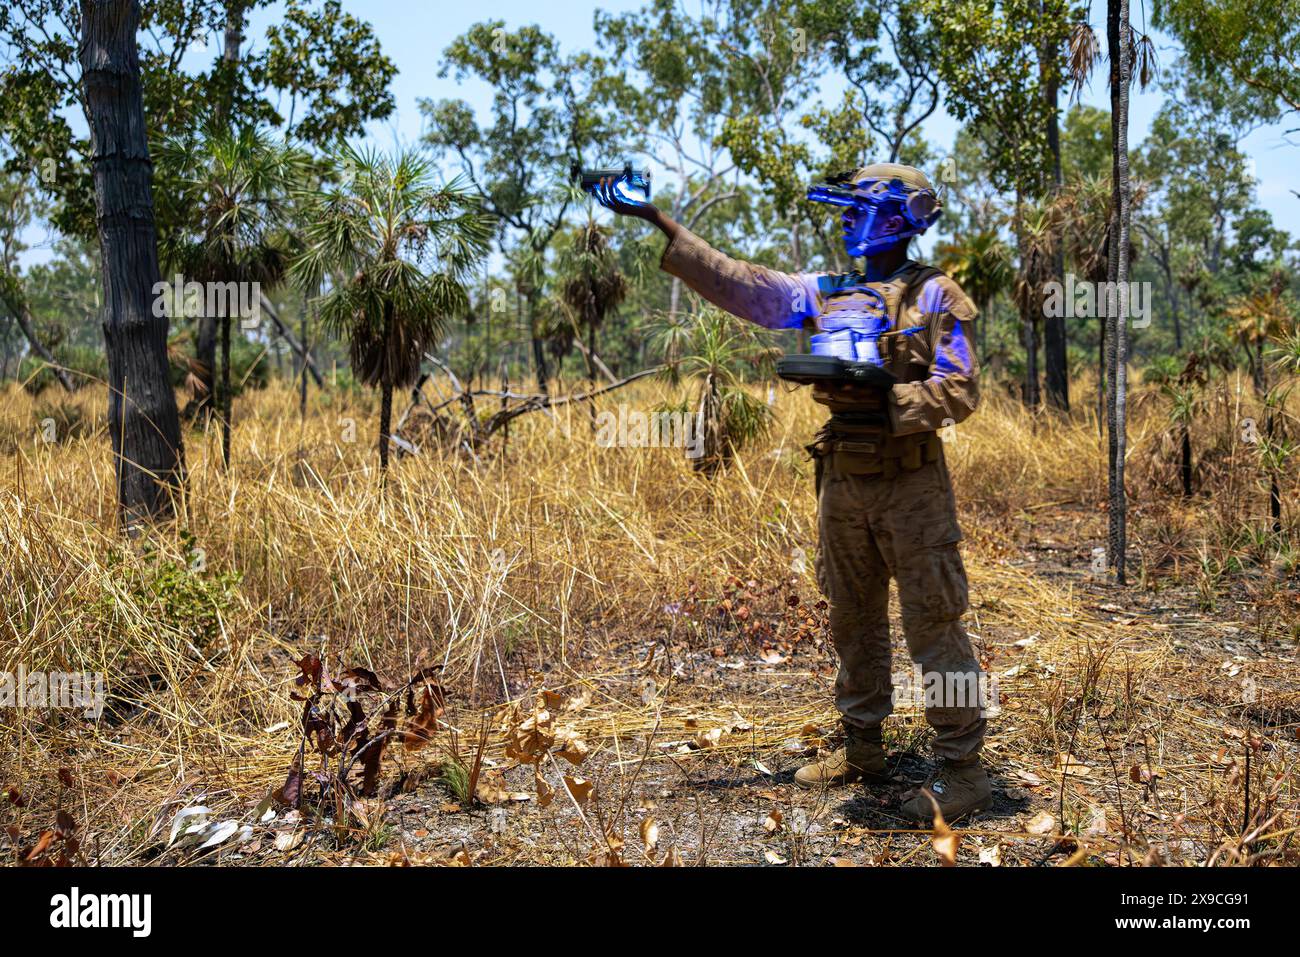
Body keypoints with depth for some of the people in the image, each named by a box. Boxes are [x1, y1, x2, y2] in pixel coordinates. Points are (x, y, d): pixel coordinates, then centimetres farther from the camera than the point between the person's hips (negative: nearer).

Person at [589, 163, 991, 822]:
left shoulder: (936, 297, -4)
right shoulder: (825, 292, 11)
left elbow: (960, 391, -10)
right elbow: (736, 281, 7)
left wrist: (885, 403, -24)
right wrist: (661, 224, 4)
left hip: (912, 486, -6)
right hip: (842, 482, 6)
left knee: (933, 625, -3)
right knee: (854, 621, 14)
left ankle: (962, 769, 7)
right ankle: (861, 749, 28)